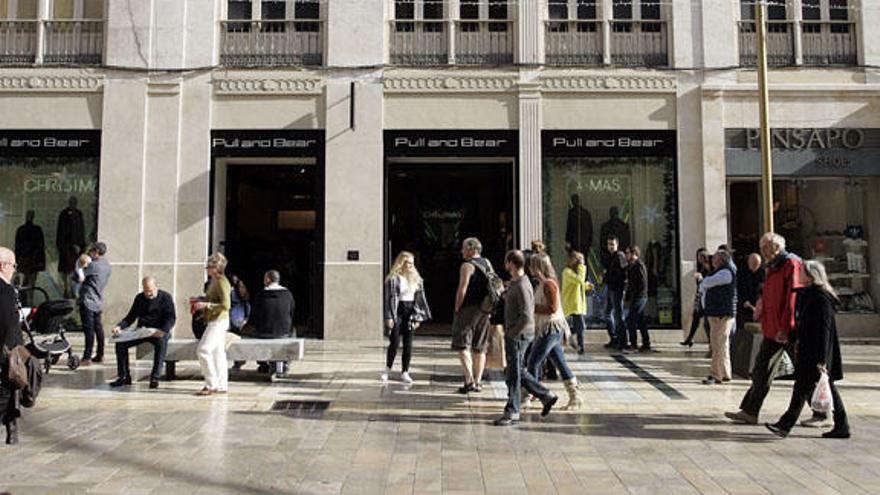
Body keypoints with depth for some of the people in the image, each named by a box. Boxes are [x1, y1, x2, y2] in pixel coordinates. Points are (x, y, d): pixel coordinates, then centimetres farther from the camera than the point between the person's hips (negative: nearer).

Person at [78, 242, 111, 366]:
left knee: (89, 329, -8)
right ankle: (100, 355, 18)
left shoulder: (94, 265, -15)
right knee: (98, 328, 12)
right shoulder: (107, 266, 11)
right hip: (98, 302, 9)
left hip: (88, 301, -9)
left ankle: (87, 358, -7)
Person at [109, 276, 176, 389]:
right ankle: (123, 377, -8)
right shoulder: (139, 298, 13)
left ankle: (155, 377, -33)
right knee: (121, 342, -17)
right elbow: (131, 317, 13)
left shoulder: (165, 297, -2)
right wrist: (119, 326, -7)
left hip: (159, 331, -5)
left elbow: (171, 317, -10)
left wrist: (163, 330, -29)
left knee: (161, 341, -38)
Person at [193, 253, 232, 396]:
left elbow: (226, 305, -22)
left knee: (204, 350, -13)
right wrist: (200, 301, 13)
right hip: (215, 321, 10)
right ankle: (222, 386, 16)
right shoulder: (215, 281, 16)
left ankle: (211, 385, -6)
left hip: (219, 321, -10)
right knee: (218, 352, 11)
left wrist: (206, 305, -22)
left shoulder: (222, 282, -15)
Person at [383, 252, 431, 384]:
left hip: (410, 312, 5)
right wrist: (389, 317, -15)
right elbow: (390, 298, -9)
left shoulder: (416, 278, 10)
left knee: (408, 344, 4)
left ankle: (405, 372, 11)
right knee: (395, 342, -6)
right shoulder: (393, 279, -5)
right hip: (398, 312, -4)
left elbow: (420, 298, 11)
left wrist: (418, 317, 6)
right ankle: (387, 368, 15)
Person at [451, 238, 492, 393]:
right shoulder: (487, 264, 12)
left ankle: (469, 381, -11)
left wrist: (457, 309, -9)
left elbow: (462, 289, -17)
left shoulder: (467, 266, -11)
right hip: (484, 310, 7)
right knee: (480, 348, 12)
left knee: (463, 345, -3)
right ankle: (478, 382, 15)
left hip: (469, 308, -7)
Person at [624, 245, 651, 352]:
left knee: (630, 320, -8)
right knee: (640, 321, 10)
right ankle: (646, 344, 14)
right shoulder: (632, 266, 17)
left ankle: (633, 344, -3)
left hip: (639, 298, -10)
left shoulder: (639, 265, -13)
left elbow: (643, 284, -18)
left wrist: (632, 297, -16)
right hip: (634, 298, 10)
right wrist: (628, 299, 15)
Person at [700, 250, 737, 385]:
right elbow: (704, 286, 23)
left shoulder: (726, 272, -12)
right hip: (716, 313, 10)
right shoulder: (720, 272, 21)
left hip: (722, 314, -10)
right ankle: (725, 374, 21)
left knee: (718, 345, -10)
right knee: (723, 345, 14)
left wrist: (702, 280, 3)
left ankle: (716, 375, -9)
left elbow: (707, 283, -21)